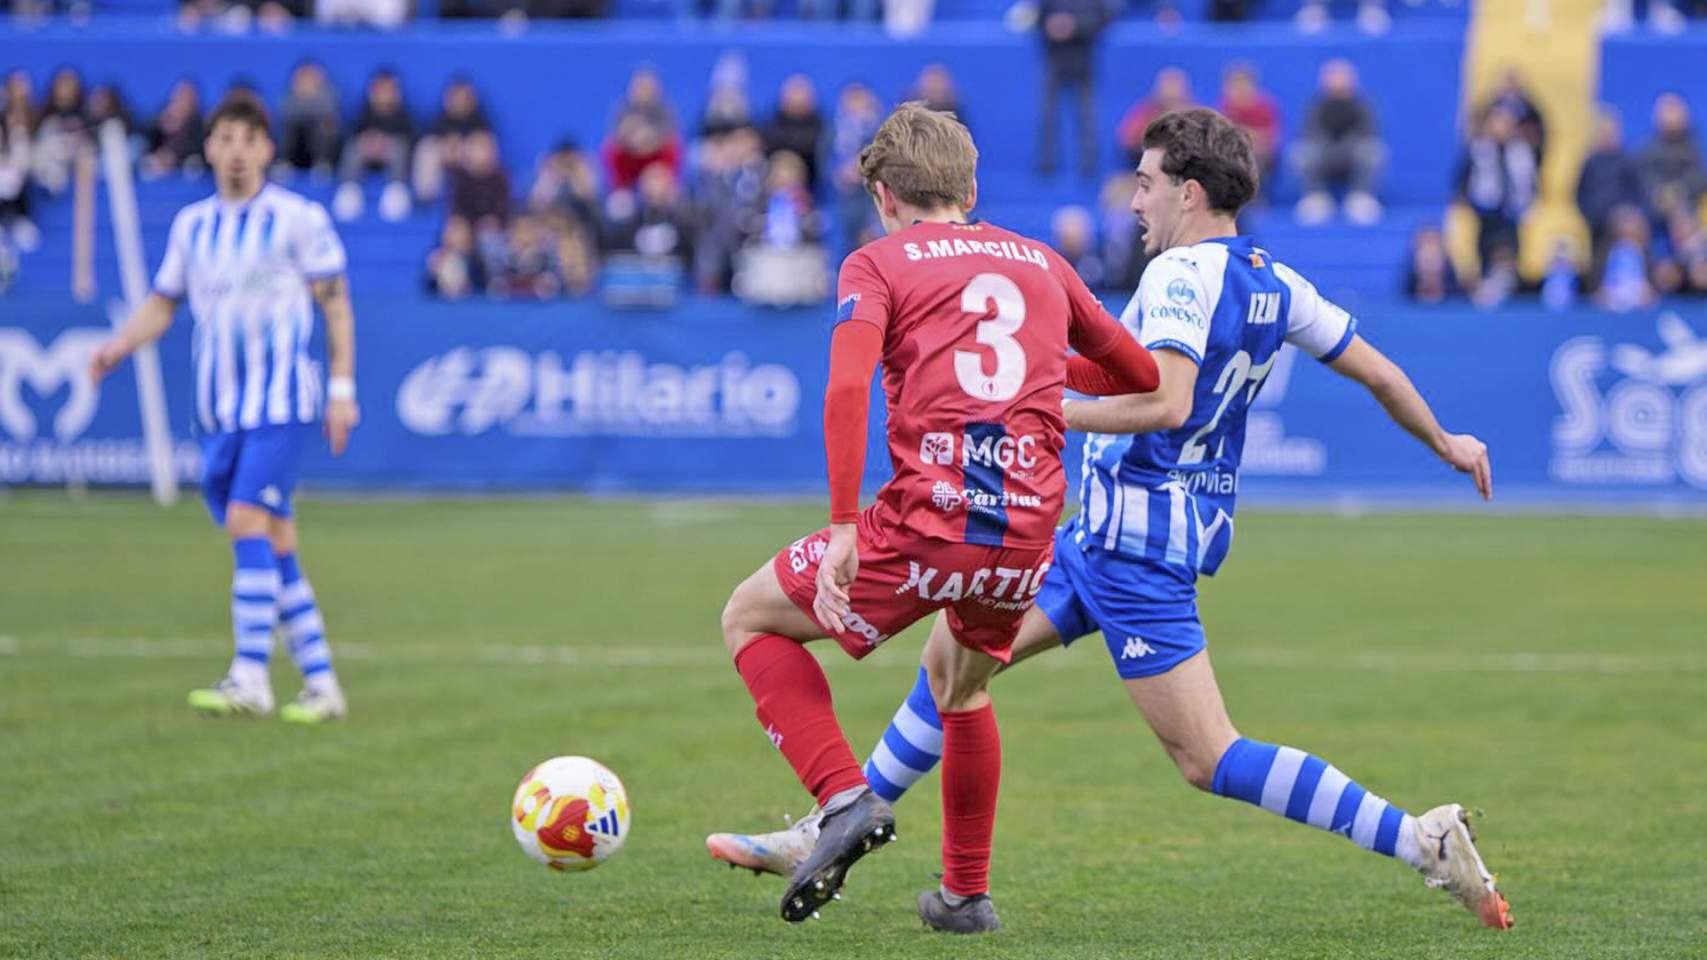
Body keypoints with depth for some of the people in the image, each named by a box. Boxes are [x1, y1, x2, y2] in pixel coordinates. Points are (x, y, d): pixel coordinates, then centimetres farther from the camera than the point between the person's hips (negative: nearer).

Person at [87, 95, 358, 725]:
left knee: (248, 523, -18)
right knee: (273, 547, 5)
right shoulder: (192, 224, 11)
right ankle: (320, 683, 11)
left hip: (280, 400, -5)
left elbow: (336, 306, 0)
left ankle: (250, 678, -20)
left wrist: (342, 390, -3)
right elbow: (162, 304, 16)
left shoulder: (297, 219, -4)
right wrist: (121, 344, -3)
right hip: (219, 408, 5)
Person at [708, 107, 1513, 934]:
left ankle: (1419, 839, -11)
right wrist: (1445, 443, 29)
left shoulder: (1182, 274, -18)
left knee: (1208, 758, -9)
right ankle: (829, 838, 21)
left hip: (1136, 543, -10)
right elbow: (1378, 372, 14)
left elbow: (1166, 402, -31)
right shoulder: (1273, 283, 8)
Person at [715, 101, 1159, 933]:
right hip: (1027, 536, 5)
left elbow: (846, 386, -12)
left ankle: (846, 799, -3)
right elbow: (1141, 378, 26)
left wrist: (844, 529, -14)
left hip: (925, 527, -5)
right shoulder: (1039, 262, 20)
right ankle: (966, 893, 35)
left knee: (750, 619, 16)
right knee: (959, 683, 34)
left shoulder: (878, 263, 7)